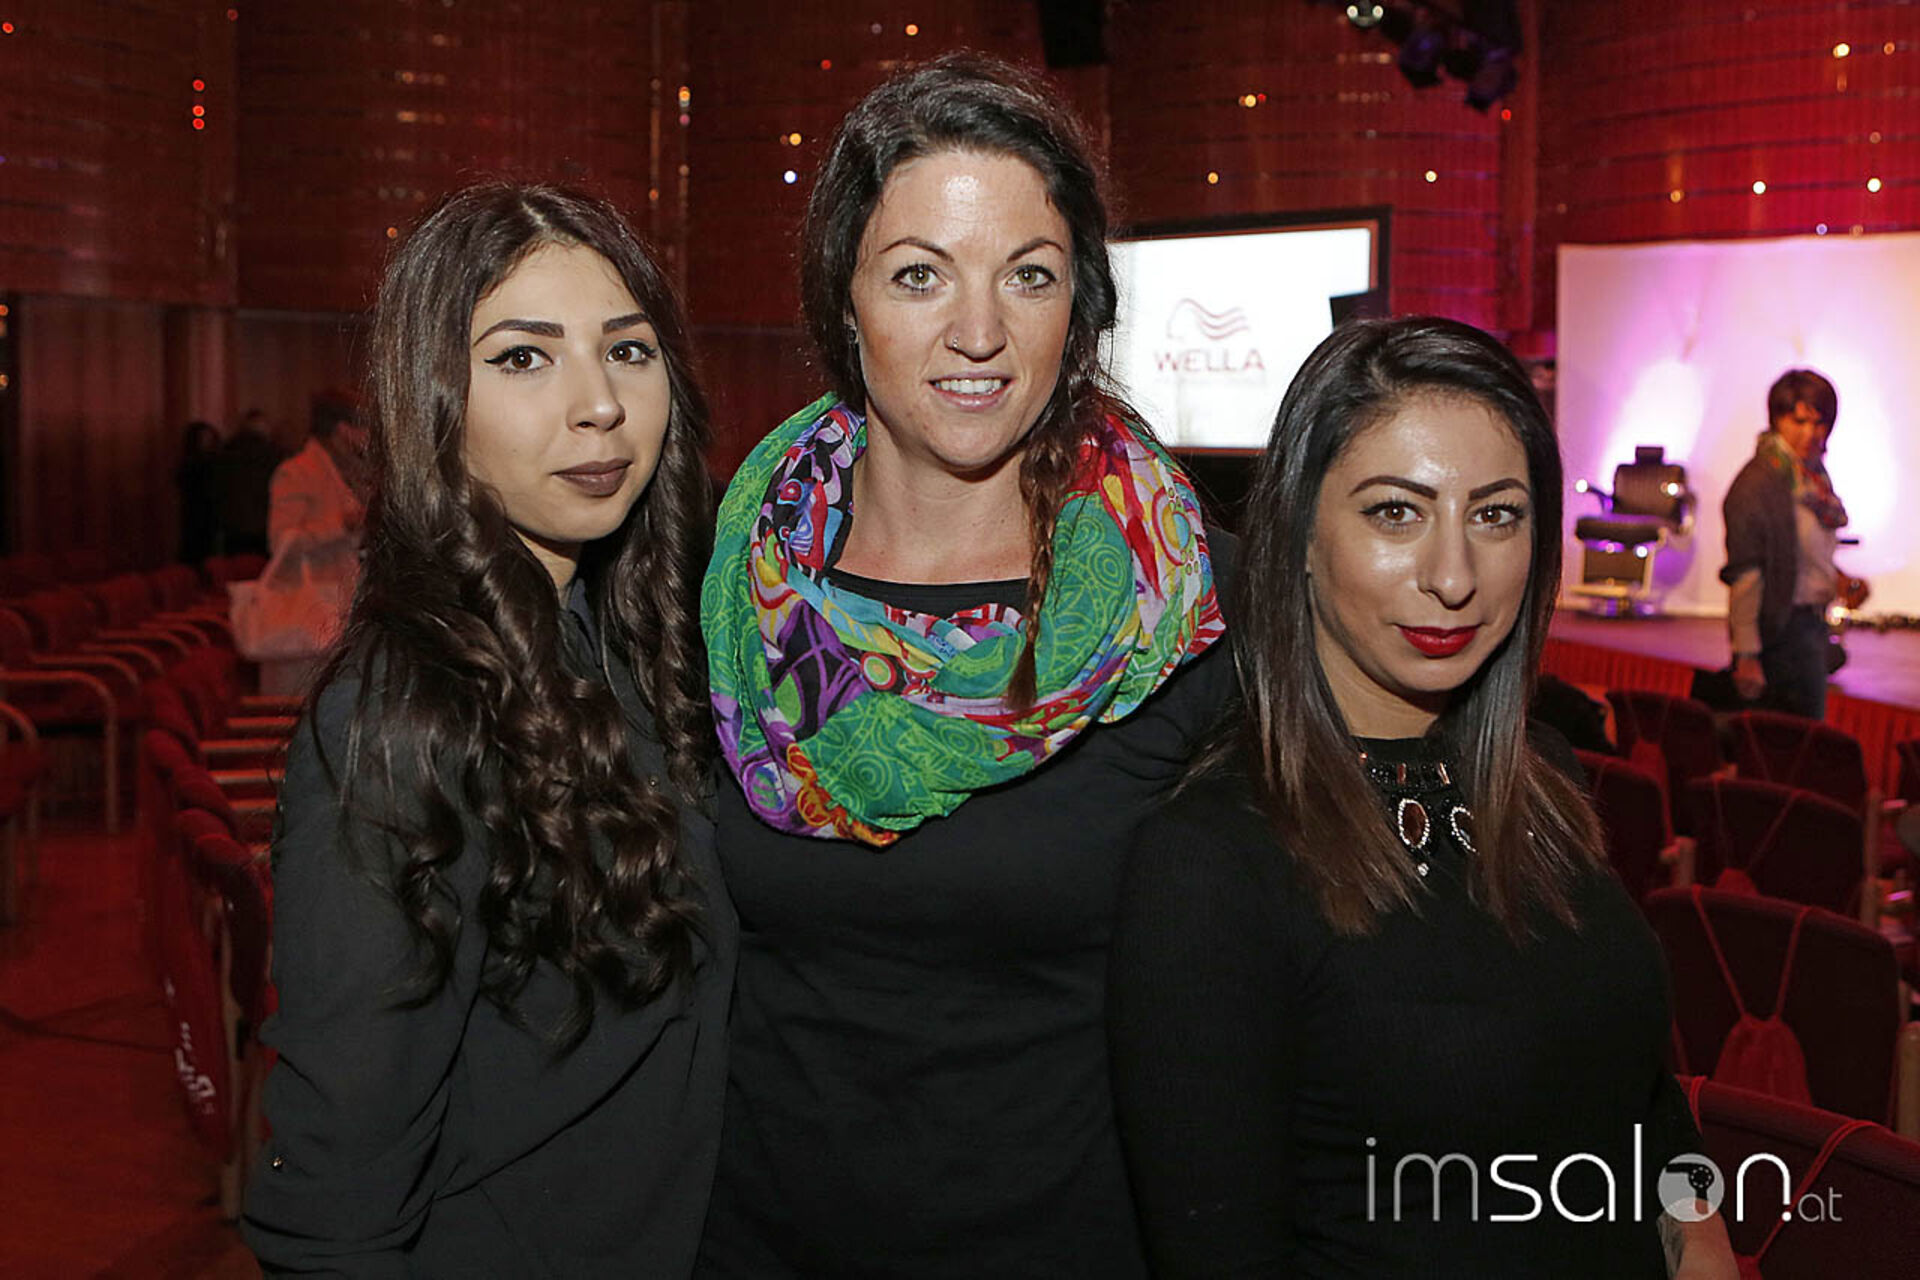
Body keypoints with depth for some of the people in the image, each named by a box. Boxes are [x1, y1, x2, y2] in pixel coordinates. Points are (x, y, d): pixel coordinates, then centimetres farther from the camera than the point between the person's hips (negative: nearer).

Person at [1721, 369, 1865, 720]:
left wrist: (1838, 581, 2)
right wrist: (1746, 655, -23)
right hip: (1781, 628, -8)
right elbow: (1743, 575, -20)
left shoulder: (1813, 473, 8)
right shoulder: (1758, 483, -17)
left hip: (1812, 623, 8)